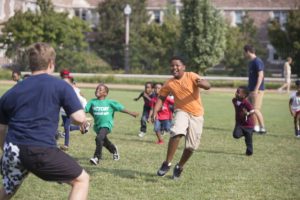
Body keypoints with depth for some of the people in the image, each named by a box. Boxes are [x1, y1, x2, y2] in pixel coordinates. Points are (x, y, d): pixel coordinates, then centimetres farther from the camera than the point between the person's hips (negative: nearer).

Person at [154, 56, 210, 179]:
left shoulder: (191, 76, -10)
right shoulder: (169, 84, -1)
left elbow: (208, 86, -22)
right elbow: (161, 98, 9)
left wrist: (201, 82, -45)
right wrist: (155, 111, -7)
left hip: (197, 115, 0)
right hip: (181, 111, 0)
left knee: (191, 146, 4)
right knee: (177, 132, -31)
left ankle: (179, 167, 30)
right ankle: (167, 163, -21)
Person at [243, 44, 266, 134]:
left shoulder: (257, 62, -15)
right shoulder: (251, 62, 15)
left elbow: (260, 76, -21)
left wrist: (256, 89, -25)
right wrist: (249, 89, 23)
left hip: (257, 90, -10)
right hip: (251, 89, 10)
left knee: (255, 109, -12)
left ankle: (262, 128, -7)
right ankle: (256, 127, 18)